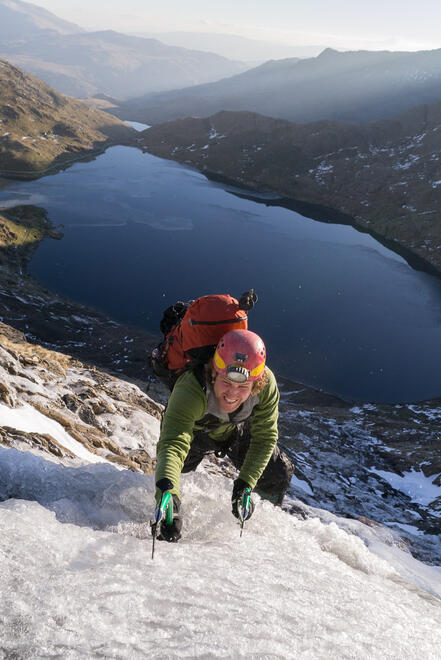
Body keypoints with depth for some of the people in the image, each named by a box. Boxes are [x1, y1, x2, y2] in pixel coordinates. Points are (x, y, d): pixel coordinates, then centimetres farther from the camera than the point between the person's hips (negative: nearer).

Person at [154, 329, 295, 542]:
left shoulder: (266, 384, -36)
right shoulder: (190, 389, -47)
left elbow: (265, 437, -22)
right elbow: (173, 444, -58)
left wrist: (245, 484, -29)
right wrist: (168, 494, -75)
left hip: (239, 431, 2)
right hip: (196, 431, -1)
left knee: (279, 475, -5)